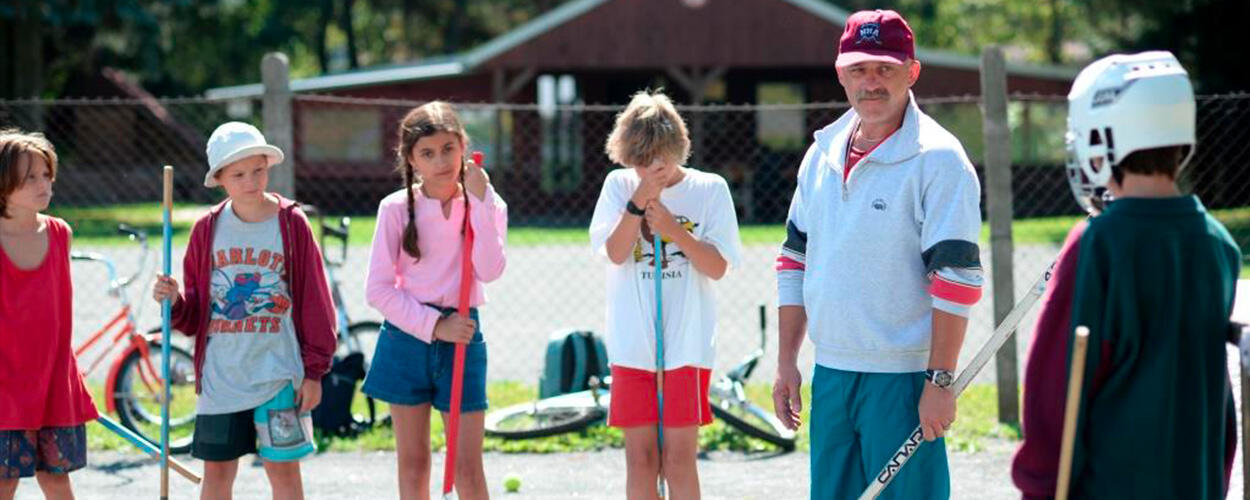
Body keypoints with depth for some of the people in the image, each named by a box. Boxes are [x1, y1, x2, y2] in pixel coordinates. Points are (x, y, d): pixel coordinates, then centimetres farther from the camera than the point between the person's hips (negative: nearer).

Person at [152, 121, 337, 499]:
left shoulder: (291, 224, -2)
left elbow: (315, 301, 0)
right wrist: (174, 301, -13)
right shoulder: (207, 230, 4)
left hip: (277, 375, -2)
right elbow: (193, 313, 10)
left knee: (283, 469, 0)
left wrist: (314, 370, -2)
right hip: (220, 378, 3)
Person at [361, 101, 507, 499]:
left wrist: (480, 201, -19)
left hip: (461, 336, 0)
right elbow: (378, 289, -6)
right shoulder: (396, 208, -4)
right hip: (406, 335, 0)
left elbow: (489, 271, -17)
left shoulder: (485, 204, -1)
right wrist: (433, 325, -14)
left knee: (468, 467, -1)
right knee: (412, 463, 8)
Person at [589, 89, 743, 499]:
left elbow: (717, 267, -4)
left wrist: (672, 227, -15)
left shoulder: (709, 189, 1)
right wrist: (639, 201, -18)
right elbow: (616, 253, -7)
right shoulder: (619, 185, 5)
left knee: (679, 459, -2)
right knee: (640, 457, 5)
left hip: (687, 346, -2)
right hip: (632, 346, 2)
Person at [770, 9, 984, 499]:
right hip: (829, 373, 7)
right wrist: (786, 362, 13)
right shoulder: (823, 153, 11)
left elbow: (956, 279, -14)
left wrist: (939, 383, -17)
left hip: (902, 379, -7)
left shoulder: (938, 159, -10)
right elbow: (795, 262, 17)